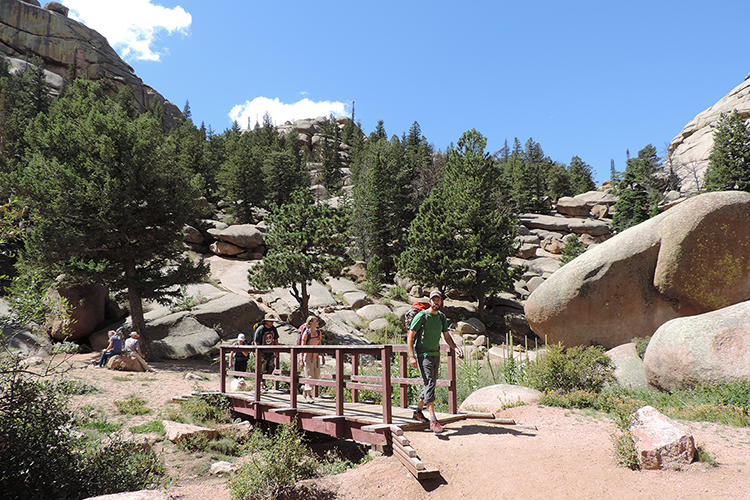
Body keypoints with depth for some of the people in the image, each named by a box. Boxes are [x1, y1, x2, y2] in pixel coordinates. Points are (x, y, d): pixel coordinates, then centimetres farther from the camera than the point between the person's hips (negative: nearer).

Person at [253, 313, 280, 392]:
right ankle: (261, 386, 12)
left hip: (271, 353, 5)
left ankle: (263, 383, 24)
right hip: (262, 354, -5)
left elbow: (276, 340, 16)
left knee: (271, 368, 5)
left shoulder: (274, 329, 3)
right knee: (262, 370, -1)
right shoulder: (260, 329, -15)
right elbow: (256, 343, -15)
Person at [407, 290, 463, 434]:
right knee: (429, 384, -14)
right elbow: (410, 337, -11)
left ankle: (419, 411, 32)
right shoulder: (421, 316, -13)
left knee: (431, 384, 13)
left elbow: (447, 336, 12)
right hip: (423, 354, -7)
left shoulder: (442, 317, 6)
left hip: (436, 354, 7)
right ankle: (433, 420, -15)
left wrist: (455, 348, -6)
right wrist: (412, 356, -18)